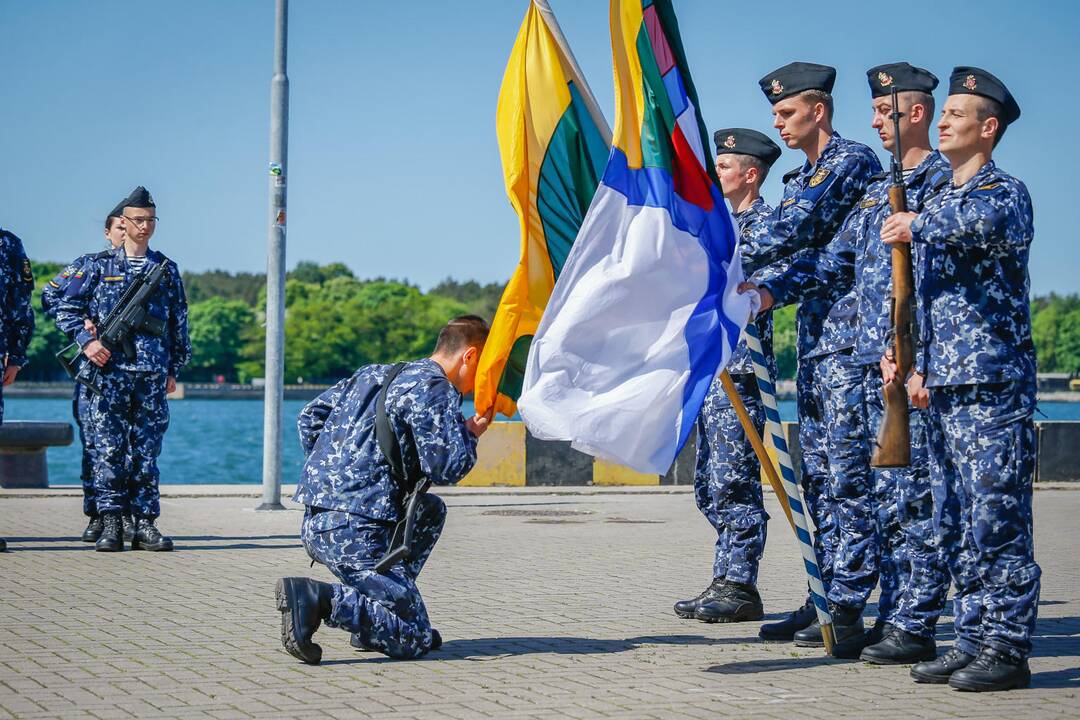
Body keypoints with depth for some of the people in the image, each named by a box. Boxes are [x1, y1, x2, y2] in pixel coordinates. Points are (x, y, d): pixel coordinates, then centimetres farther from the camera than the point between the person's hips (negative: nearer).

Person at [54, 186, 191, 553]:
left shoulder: (166, 269, 13)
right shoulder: (99, 266, 6)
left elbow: (179, 324, 17)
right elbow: (66, 310, 7)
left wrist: (174, 369, 13)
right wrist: (86, 341, -7)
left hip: (152, 375, 2)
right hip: (109, 372, -2)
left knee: (146, 452, 3)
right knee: (109, 449, -4)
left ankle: (145, 523, 6)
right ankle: (110, 523, -1)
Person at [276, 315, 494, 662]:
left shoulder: (375, 374, 21)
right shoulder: (434, 389, -6)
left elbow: (310, 416, 24)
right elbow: (445, 469, -11)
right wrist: (470, 433, 7)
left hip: (314, 523, 9)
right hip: (355, 531, -9)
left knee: (431, 510, 30)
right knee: (416, 640, -7)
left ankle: (373, 614, 17)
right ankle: (316, 598, -22)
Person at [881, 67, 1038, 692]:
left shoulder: (1006, 191, -4)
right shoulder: (940, 205, 20)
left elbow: (986, 223, -30)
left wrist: (918, 226, -17)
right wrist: (919, 365, 12)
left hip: (994, 386, -8)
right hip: (945, 388, 8)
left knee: (997, 521, -7)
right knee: (955, 525, 9)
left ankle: (1008, 649, -4)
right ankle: (975, 640, 16)